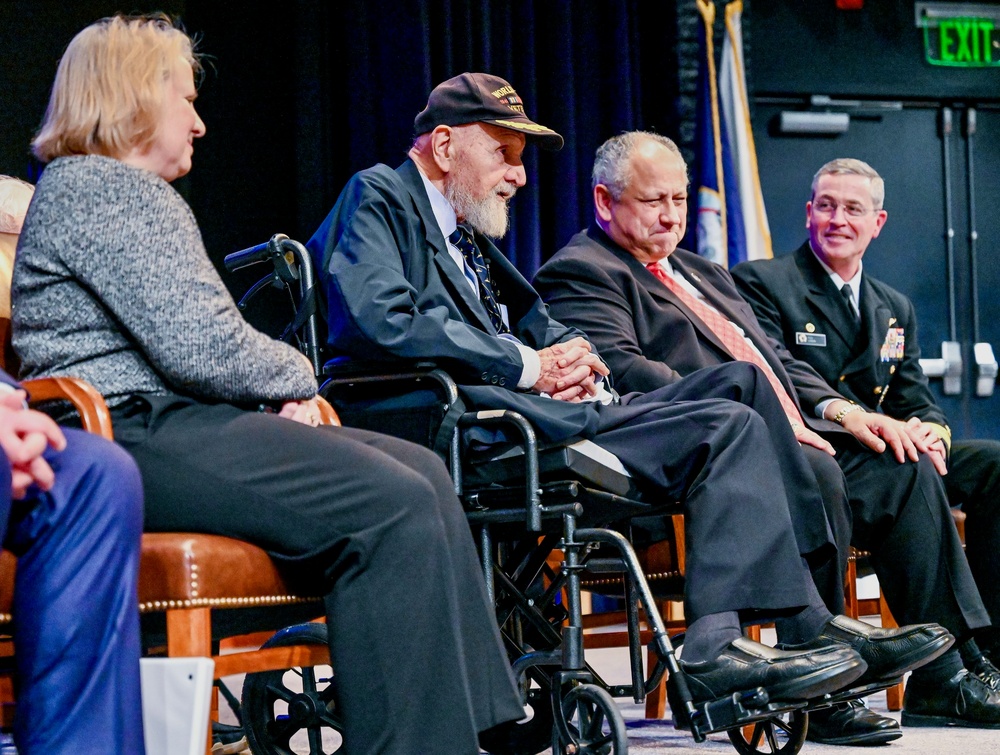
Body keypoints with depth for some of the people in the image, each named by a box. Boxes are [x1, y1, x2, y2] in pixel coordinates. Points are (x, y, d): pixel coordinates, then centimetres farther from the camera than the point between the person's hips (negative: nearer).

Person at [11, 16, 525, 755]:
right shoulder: (106, 190, -9)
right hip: (132, 439, -11)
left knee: (421, 472, 3)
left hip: (163, 424, 11)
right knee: (391, 507, -24)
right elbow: (200, 348, -18)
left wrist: (281, 387, 7)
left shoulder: (122, 190, 26)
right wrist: (295, 374, 1)